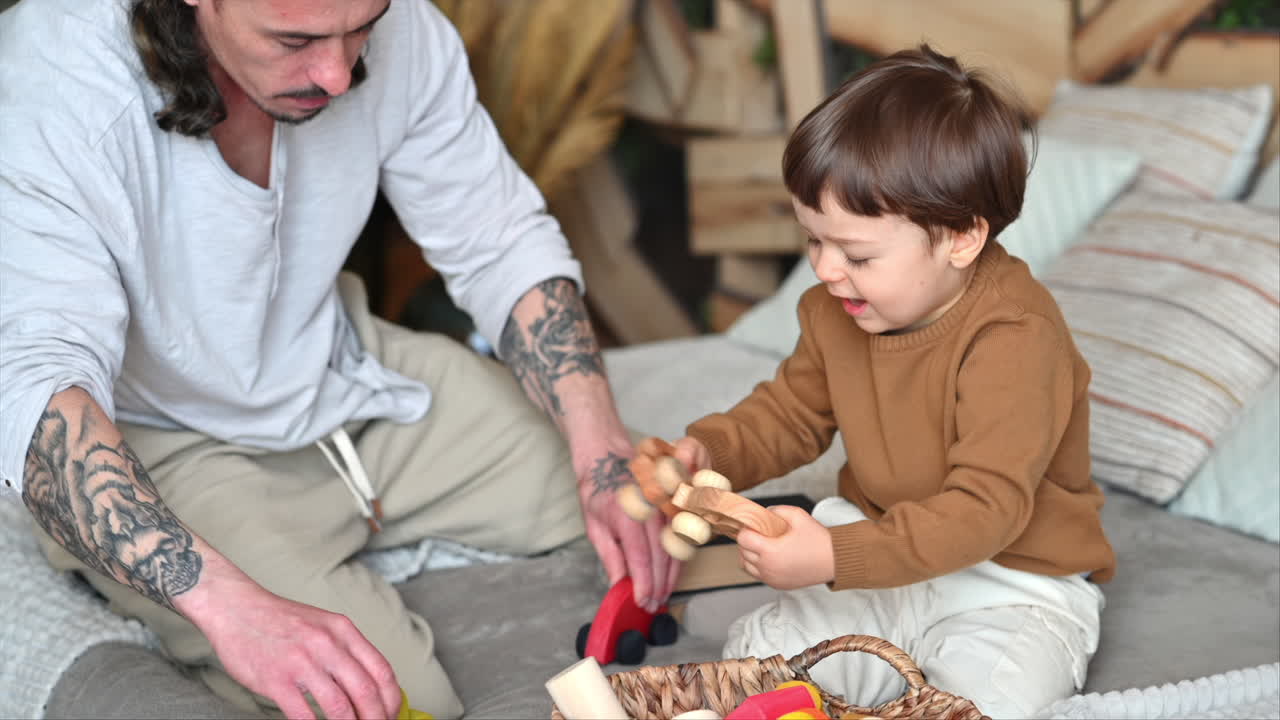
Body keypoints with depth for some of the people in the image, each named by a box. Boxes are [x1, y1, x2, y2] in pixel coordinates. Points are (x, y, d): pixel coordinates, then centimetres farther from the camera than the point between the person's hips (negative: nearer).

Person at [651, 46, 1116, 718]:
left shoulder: (1014, 339, -28)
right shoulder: (835, 311, -2)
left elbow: (985, 507, -33)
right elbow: (792, 411, 16)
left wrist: (836, 557, -40)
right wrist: (710, 450, -5)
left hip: (1012, 591, -6)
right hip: (883, 561, 6)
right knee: (755, 650, -10)